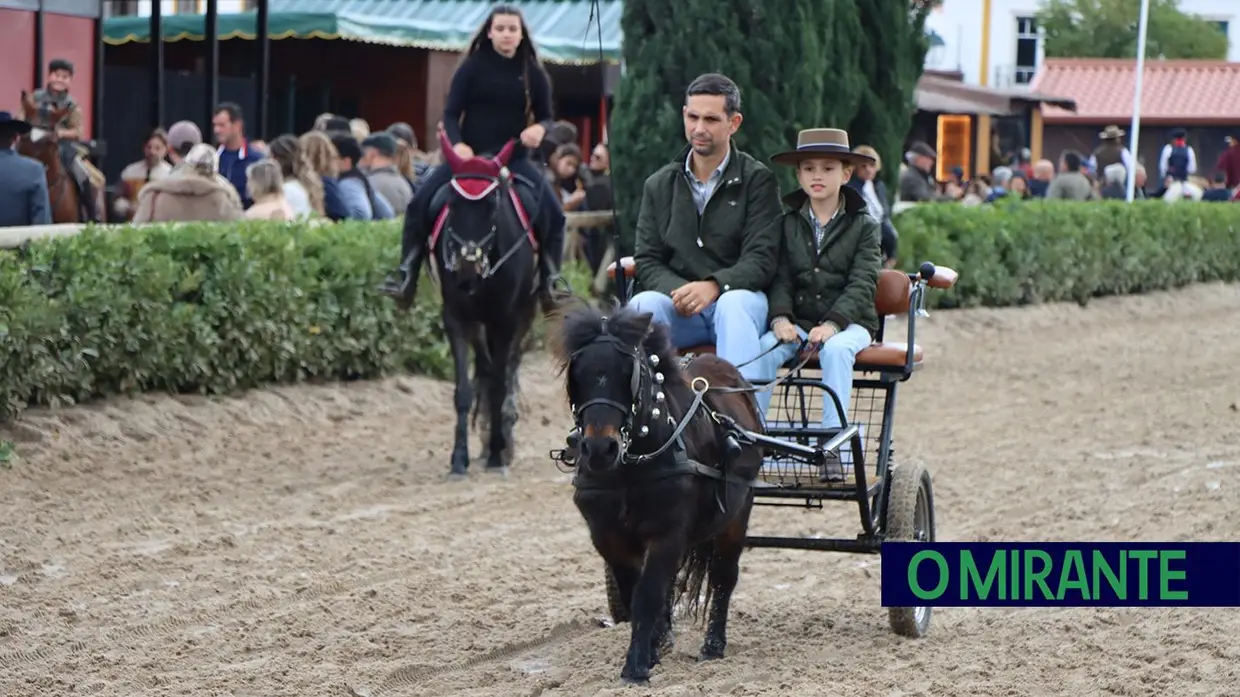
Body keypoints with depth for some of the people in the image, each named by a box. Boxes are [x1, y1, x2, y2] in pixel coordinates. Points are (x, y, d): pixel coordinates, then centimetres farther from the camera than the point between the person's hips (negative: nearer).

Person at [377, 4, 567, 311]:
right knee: (421, 201, -18)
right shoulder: (472, 67, 0)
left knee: (552, 213, -17)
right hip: (469, 154, -1)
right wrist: (457, 143, -21)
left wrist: (539, 128, -16)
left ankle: (549, 280, -2)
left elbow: (546, 117, 9)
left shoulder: (533, 73, 4)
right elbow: (451, 113, -2)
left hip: (515, 158, 1)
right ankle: (407, 273, -10)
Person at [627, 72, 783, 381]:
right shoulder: (659, 185, 15)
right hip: (679, 308, 3)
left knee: (733, 304, -37)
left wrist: (714, 286, -26)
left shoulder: (758, 180, 4)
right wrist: (677, 290, -15)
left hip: (737, 297, -3)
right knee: (642, 305, -30)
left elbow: (761, 260, -6)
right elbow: (646, 261, 9)